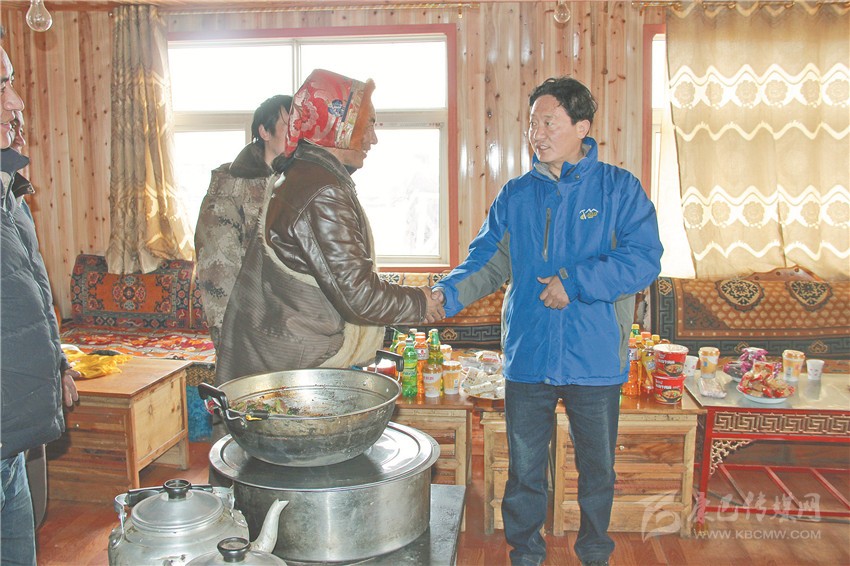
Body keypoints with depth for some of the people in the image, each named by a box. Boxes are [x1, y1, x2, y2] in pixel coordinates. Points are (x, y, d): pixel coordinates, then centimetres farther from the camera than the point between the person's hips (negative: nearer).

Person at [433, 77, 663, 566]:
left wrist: (574, 283, -19)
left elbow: (643, 259, -12)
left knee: (598, 469, 16)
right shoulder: (515, 195, 7)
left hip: (595, 360, -2)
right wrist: (447, 294, -13)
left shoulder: (619, 188, -2)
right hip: (527, 357, 2)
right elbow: (487, 263, 4)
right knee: (524, 469, 12)